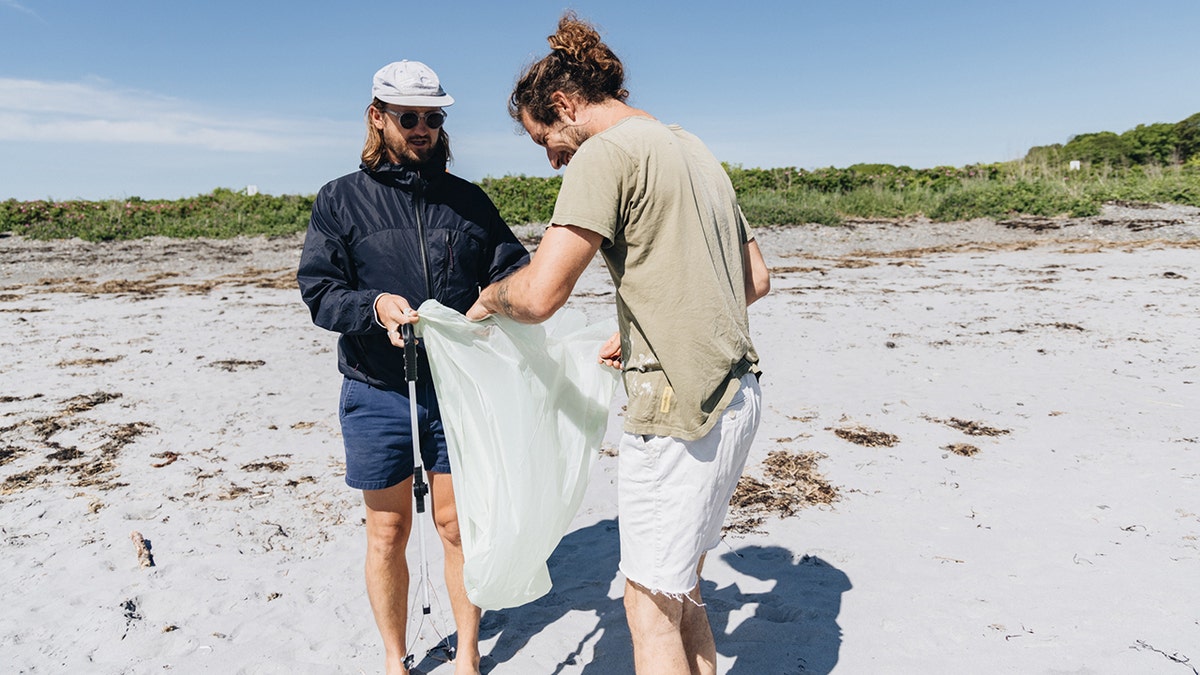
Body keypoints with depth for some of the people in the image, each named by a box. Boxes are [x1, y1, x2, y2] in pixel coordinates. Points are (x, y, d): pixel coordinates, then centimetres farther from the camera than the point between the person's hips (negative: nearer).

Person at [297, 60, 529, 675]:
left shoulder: (468, 200, 8)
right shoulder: (340, 200, 2)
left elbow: (513, 268, 7)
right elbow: (318, 292, -5)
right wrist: (375, 305, -25)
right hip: (378, 394, -1)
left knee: (458, 526, 9)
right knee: (387, 533, 12)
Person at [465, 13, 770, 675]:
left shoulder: (608, 153, -11)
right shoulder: (696, 151, 17)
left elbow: (539, 294, -21)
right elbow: (755, 279, 20)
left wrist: (488, 298, 2)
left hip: (679, 404, -9)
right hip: (735, 394, 9)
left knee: (650, 606, 6)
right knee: (683, 587, 21)